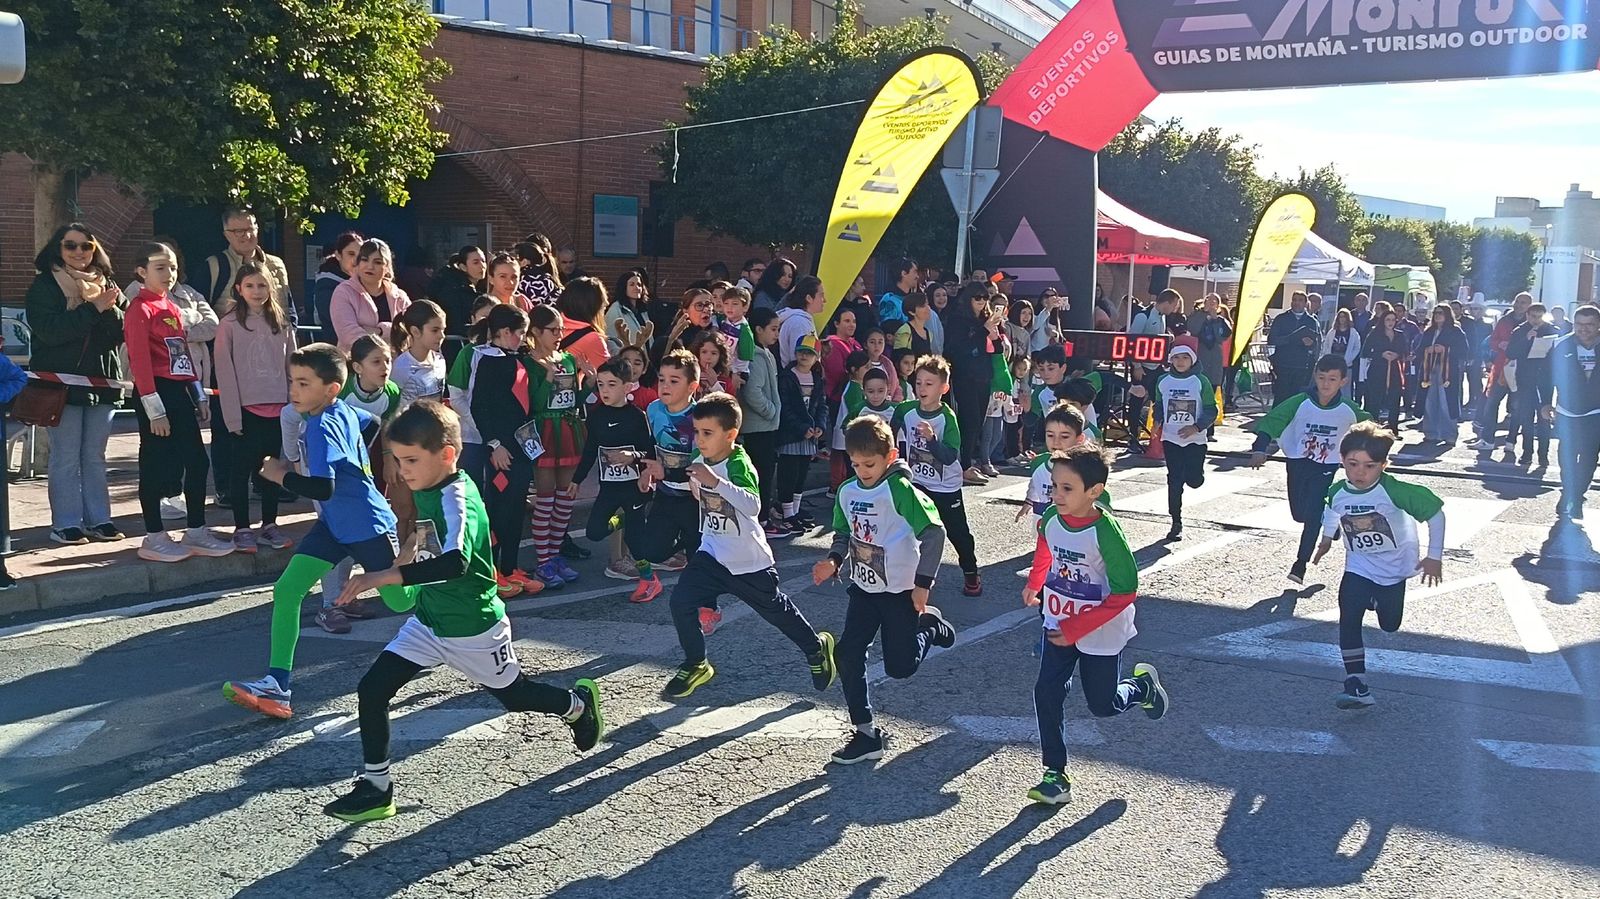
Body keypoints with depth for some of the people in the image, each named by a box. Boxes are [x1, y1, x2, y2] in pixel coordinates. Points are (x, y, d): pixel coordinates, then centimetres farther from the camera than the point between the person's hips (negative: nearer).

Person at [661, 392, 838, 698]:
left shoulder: (739, 466, -24)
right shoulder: (699, 462, -3)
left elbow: (752, 506, -44)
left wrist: (715, 482, -49)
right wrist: (696, 487, 4)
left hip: (750, 562, -5)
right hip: (712, 555, 5)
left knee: (776, 610, 12)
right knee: (681, 601, -11)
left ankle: (816, 646, 40)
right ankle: (696, 665, 10)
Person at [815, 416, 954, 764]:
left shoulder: (900, 490, -20)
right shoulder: (847, 491, 0)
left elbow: (934, 532, -20)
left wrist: (923, 582, -20)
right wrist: (834, 561, -7)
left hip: (901, 591, -6)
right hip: (864, 589, 6)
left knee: (899, 667, 0)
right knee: (847, 654, -3)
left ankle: (928, 625, 30)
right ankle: (867, 733, 8)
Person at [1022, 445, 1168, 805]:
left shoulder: (1106, 532, -28)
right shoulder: (1050, 518, -11)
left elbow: (1124, 593, -23)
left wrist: (1076, 629, -23)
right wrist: (1034, 585, 26)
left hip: (1100, 633, -4)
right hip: (1058, 626, 5)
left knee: (1102, 705, 10)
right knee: (1047, 694, -4)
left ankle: (1142, 686, 41)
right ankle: (1056, 775, 6)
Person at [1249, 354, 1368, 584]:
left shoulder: (1349, 411, -13)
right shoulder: (1300, 403, -19)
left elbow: (1366, 425, 7)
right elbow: (1272, 421, -21)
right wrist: (1260, 448, -35)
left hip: (1326, 467, -1)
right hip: (1297, 463, 1)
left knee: (1313, 514, -13)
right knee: (1299, 514, 13)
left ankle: (1301, 563, -6)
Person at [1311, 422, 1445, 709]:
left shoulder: (1395, 491, -27)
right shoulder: (1337, 494, -15)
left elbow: (1435, 512, -18)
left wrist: (1434, 556, -16)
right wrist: (1326, 540, 23)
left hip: (1393, 569, -1)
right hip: (1358, 568, 1)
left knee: (1390, 625, 15)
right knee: (1348, 619, -17)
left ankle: (1378, 601, 50)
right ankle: (1356, 684, -15)